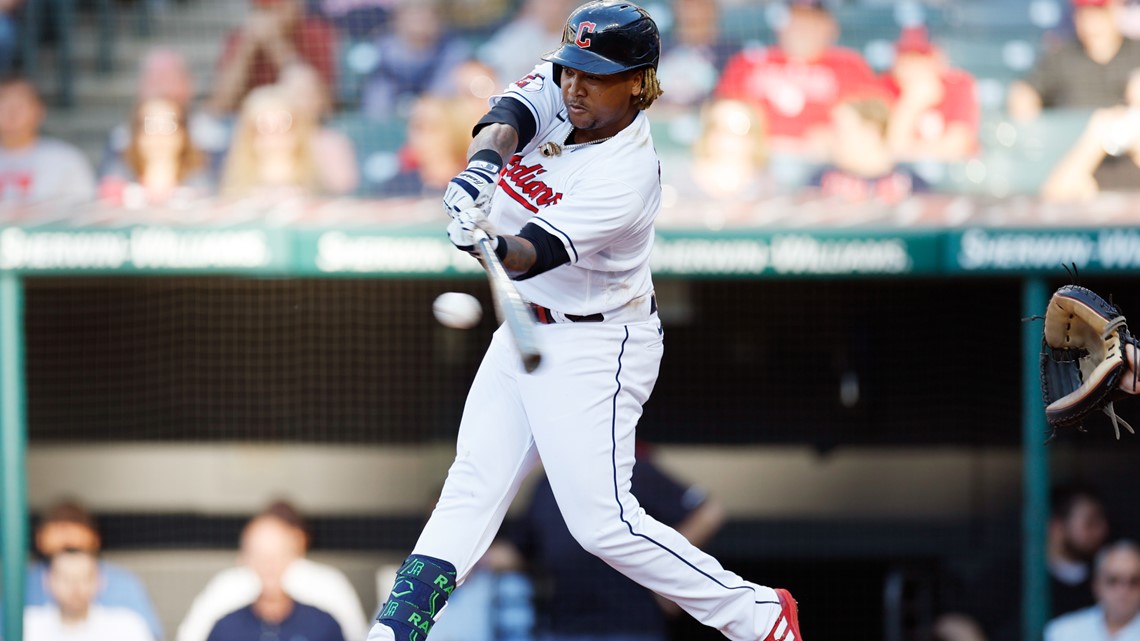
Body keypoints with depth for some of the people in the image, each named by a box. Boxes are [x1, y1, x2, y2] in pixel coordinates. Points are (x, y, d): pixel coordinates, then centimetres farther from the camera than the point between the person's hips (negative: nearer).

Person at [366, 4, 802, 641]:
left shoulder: (628, 174, -26)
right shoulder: (563, 87, -5)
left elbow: (537, 253, -35)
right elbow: (509, 117, -22)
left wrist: (494, 248, -57)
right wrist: (483, 163, -44)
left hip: (596, 346, -8)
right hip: (524, 331, 8)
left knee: (603, 521, -12)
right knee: (472, 486, 7)